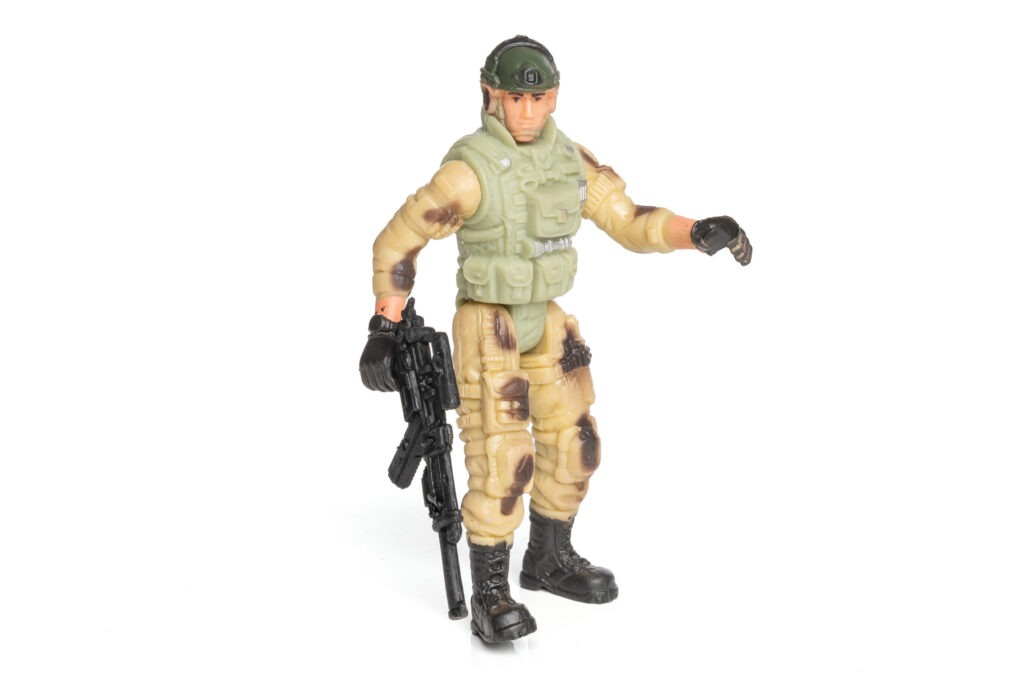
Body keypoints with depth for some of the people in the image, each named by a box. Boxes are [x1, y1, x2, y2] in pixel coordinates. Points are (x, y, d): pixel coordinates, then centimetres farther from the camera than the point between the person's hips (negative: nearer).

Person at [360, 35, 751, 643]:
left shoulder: (572, 160, -2)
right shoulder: (470, 168, -22)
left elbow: (632, 223, -2)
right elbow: (397, 243, -16)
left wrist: (703, 232, -19)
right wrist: (384, 331, -19)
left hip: (545, 323, 7)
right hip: (487, 329, -7)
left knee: (573, 445, 12)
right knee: (502, 462, -11)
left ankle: (549, 560, 32)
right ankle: (491, 595, 4)